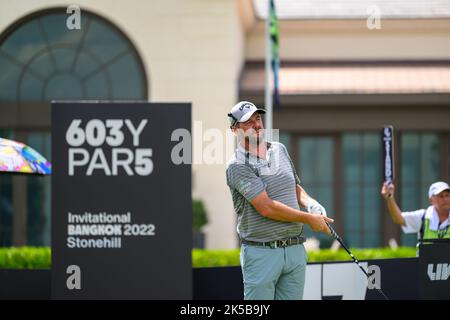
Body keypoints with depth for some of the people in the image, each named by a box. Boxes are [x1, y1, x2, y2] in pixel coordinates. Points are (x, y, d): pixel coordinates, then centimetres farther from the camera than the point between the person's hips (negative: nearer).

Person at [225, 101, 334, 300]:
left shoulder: (280, 150, 14)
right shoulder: (237, 166, -10)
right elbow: (266, 207, -18)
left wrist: (309, 203, 4)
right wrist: (308, 218, -13)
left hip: (295, 251, 6)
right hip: (261, 253, -6)